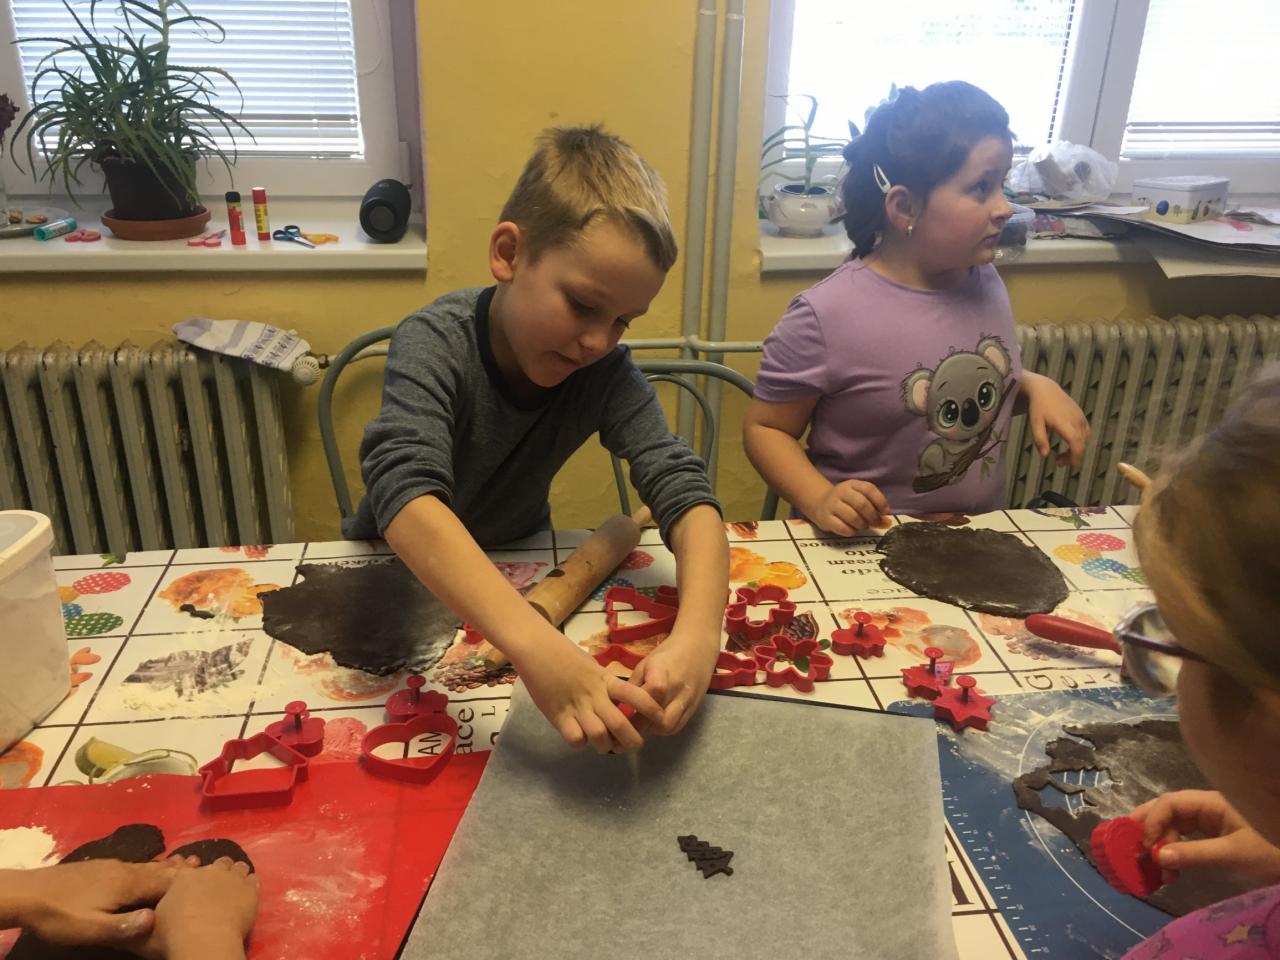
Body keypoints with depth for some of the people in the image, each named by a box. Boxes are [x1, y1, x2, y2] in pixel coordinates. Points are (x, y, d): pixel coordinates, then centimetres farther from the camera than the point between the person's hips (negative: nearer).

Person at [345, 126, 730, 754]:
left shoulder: (606, 371, -19)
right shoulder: (436, 344, -28)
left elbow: (684, 490, -27)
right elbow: (406, 495, -44)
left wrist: (698, 632, -48)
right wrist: (535, 646, -59)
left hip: (516, 578, 3)